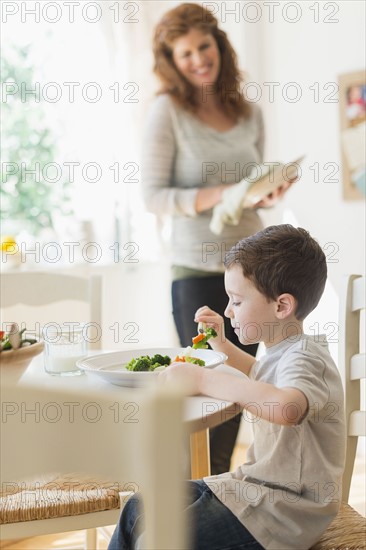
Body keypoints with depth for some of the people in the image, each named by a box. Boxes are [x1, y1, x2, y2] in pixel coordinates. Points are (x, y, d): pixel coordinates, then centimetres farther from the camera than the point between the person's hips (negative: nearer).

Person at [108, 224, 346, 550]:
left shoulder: (305, 358, -20)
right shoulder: (281, 353, 10)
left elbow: (287, 407, -45)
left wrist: (202, 380, -37)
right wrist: (221, 343, 23)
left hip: (283, 510, -10)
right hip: (255, 486, 10)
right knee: (141, 509, 6)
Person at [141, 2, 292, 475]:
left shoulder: (250, 114, 7)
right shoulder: (167, 111, -7)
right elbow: (153, 195, -11)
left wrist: (269, 194, -7)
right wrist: (217, 195, -23)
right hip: (197, 271, -5)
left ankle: (221, 482, 31)